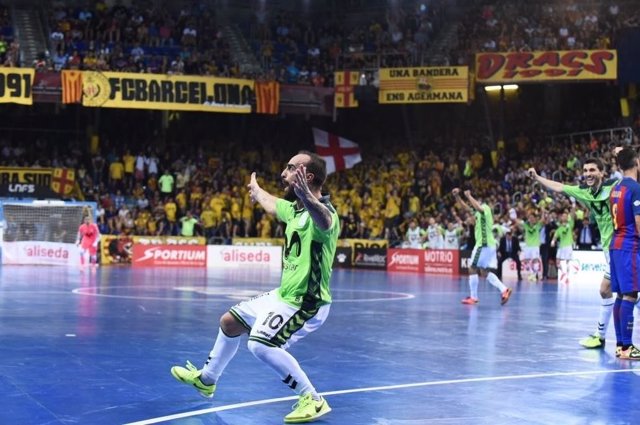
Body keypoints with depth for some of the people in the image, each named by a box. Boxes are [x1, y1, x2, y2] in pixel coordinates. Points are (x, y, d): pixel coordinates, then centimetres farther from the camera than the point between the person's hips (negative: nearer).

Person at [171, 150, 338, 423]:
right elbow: (270, 204, 31)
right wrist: (256, 189, 50)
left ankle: (313, 401, -18)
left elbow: (325, 221, -51)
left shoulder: (321, 211, -23)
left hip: (306, 303, -10)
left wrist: (307, 198, -72)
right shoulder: (294, 209, 5)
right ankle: (206, 380, 44)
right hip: (284, 296, 10)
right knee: (229, 322, 21)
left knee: (261, 344, -29)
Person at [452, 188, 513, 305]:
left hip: (484, 244, -10)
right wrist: (456, 196, 11)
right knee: (484, 272, 10)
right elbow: (466, 207, 25)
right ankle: (504, 290, -1)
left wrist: (469, 196, -27)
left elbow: (479, 207, -36)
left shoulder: (485, 208, -12)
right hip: (487, 244, 10)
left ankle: (473, 297, -1)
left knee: (473, 269, -4)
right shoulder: (479, 209, 17)